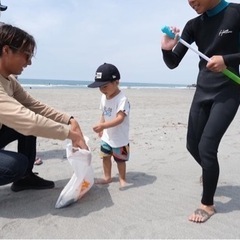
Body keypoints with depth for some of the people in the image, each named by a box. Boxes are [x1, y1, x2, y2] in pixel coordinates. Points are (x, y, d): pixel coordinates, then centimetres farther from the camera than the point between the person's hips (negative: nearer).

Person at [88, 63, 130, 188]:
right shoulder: (104, 97, -1)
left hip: (120, 137, -7)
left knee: (120, 159, 9)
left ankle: (122, 179, 30)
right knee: (105, 156, 17)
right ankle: (107, 177, 35)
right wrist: (101, 129, 10)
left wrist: (103, 126, -44)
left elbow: (120, 118, -35)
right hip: (107, 136, 7)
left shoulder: (122, 99, -26)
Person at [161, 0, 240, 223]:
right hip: (203, 91, 5)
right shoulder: (193, 25, 3)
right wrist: (166, 50, -19)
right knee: (193, 145, 9)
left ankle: (208, 204, 8)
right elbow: (173, 63, 1)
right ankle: (210, 174, 42)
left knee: (207, 146, -12)